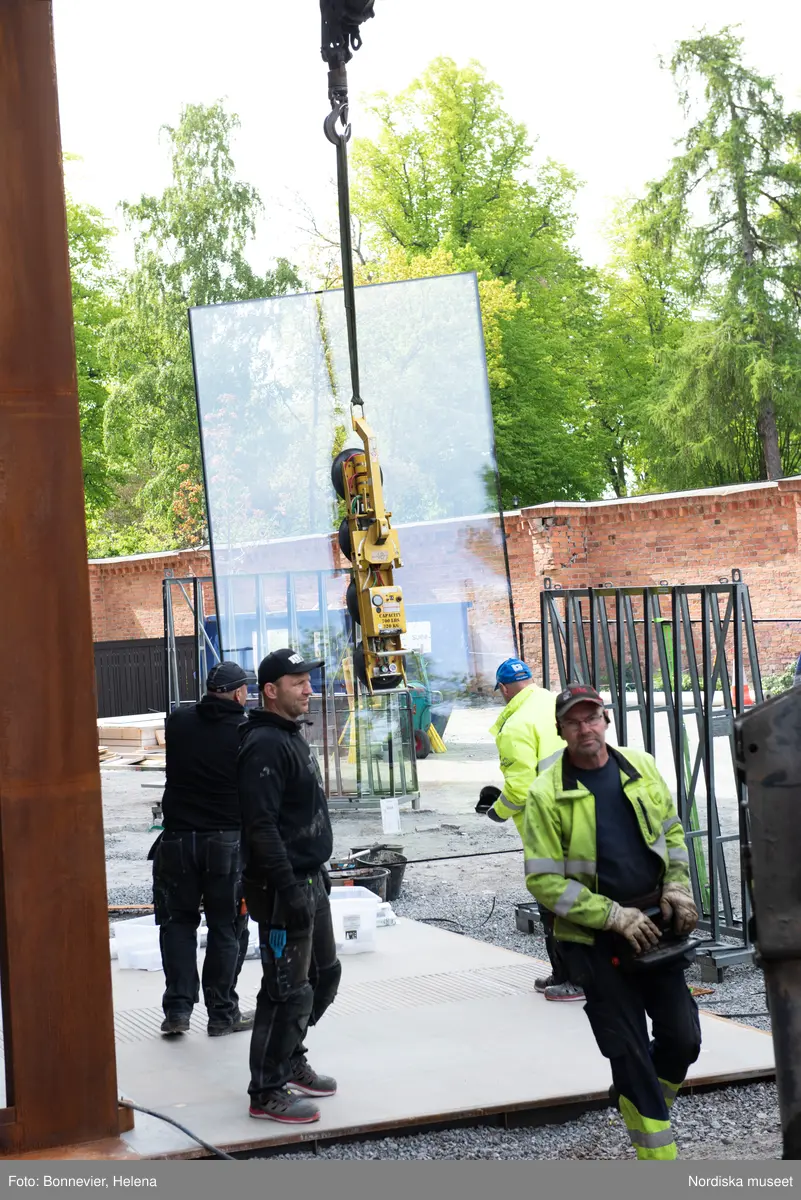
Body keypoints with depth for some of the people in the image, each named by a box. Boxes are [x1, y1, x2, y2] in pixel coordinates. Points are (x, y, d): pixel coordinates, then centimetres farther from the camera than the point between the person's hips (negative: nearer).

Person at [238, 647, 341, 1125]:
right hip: (283, 888, -10)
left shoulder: (294, 737, 15)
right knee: (288, 991, -5)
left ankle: (290, 1060, 33)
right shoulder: (264, 745, -17)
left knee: (325, 974, 19)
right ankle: (267, 1091, 4)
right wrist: (289, 889, -26)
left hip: (310, 880, 10)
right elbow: (262, 826, -23)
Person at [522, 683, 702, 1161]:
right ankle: (658, 1157, 12)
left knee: (683, 1039, 8)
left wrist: (678, 887, -1)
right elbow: (545, 880, -13)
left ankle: (639, 1103, 36)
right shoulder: (547, 795, -11)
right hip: (595, 939, -4)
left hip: (654, 926, 4)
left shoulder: (641, 767, 3)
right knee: (630, 1052, 0)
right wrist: (615, 917, -18)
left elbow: (672, 833, 16)